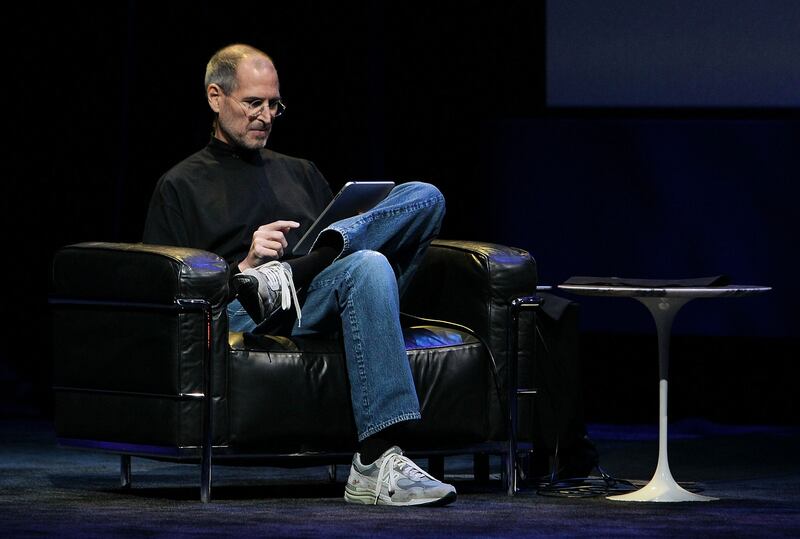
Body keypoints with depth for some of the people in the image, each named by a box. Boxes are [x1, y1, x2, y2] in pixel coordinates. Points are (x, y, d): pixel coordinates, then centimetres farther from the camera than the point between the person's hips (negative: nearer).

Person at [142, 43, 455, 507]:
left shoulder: (301, 173, 34)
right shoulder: (181, 187, 18)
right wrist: (243, 268, -11)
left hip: (327, 302, 5)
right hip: (249, 316, -5)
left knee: (424, 197, -17)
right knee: (367, 267, -38)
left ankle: (284, 275, -33)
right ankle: (377, 466, -50)